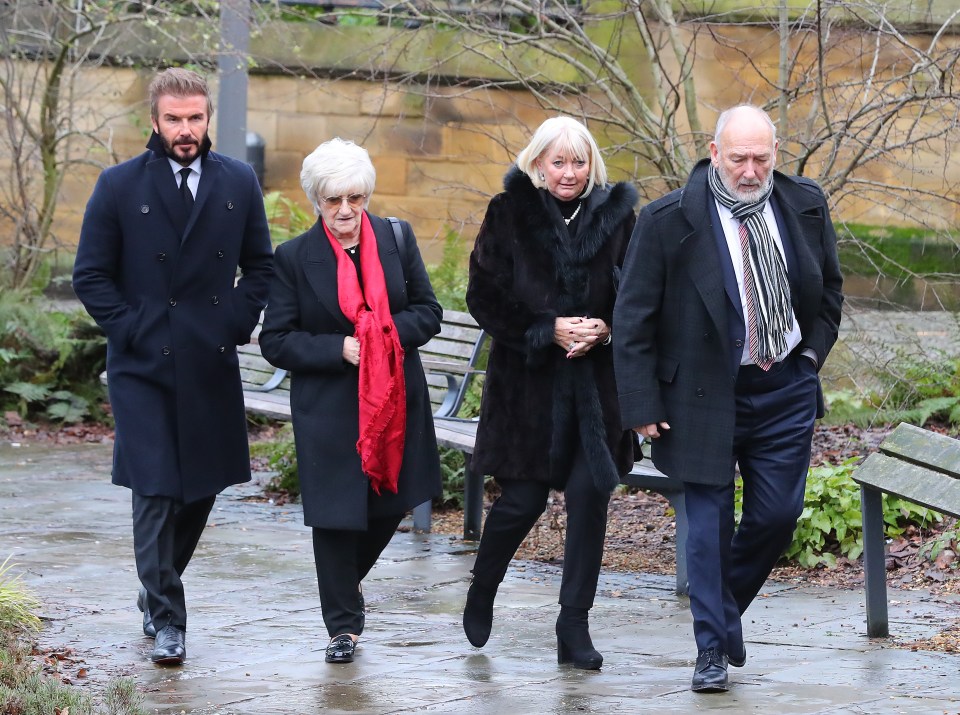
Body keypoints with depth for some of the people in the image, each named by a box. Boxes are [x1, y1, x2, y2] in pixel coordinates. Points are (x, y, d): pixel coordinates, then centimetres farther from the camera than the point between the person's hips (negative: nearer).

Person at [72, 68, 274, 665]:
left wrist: (237, 324, 1)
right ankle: (166, 618, -2)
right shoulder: (120, 186, -1)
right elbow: (92, 275, 1)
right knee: (156, 492, -8)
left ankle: (159, 587, 31)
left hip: (212, 365, 3)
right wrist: (130, 331, -8)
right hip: (143, 365, -3)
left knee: (203, 488, 9)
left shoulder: (239, 183, 7)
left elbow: (261, 266, 14)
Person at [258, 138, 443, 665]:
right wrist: (339, 349, -19)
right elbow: (276, 341, -6)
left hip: (395, 399, 3)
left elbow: (428, 312, 5)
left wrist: (387, 332, -15)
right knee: (335, 514, -1)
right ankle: (343, 625, 13)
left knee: (391, 502, 11)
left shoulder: (397, 238, 1)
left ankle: (348, 578, 40)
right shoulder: (293, 258, -7)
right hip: (328, 409, -3)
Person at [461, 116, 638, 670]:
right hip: (529, 380, -2)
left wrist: (606, 329, -11)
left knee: (590, 493, -4)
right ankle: (481, 596, 28)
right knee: (522, 499, -1)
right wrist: (549, 329, -14)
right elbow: (486, 296, -3)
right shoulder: (510, 214, 0)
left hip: (596, 382, 2)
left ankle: (574, 626, 5)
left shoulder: (615, 214, 5)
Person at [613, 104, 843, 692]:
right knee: (709, 522, -1)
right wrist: (644, 406, -10)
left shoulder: (806, 207, 0)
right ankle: (714, 648, 7)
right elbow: (634, 320, -7)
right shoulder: (668, 221, -12)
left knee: (778, 514, 4)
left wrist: (814, 352, 6)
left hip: (785, 387, 3)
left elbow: (829, 288, 18)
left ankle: (727, 605, 30)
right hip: (704, 396, -3)